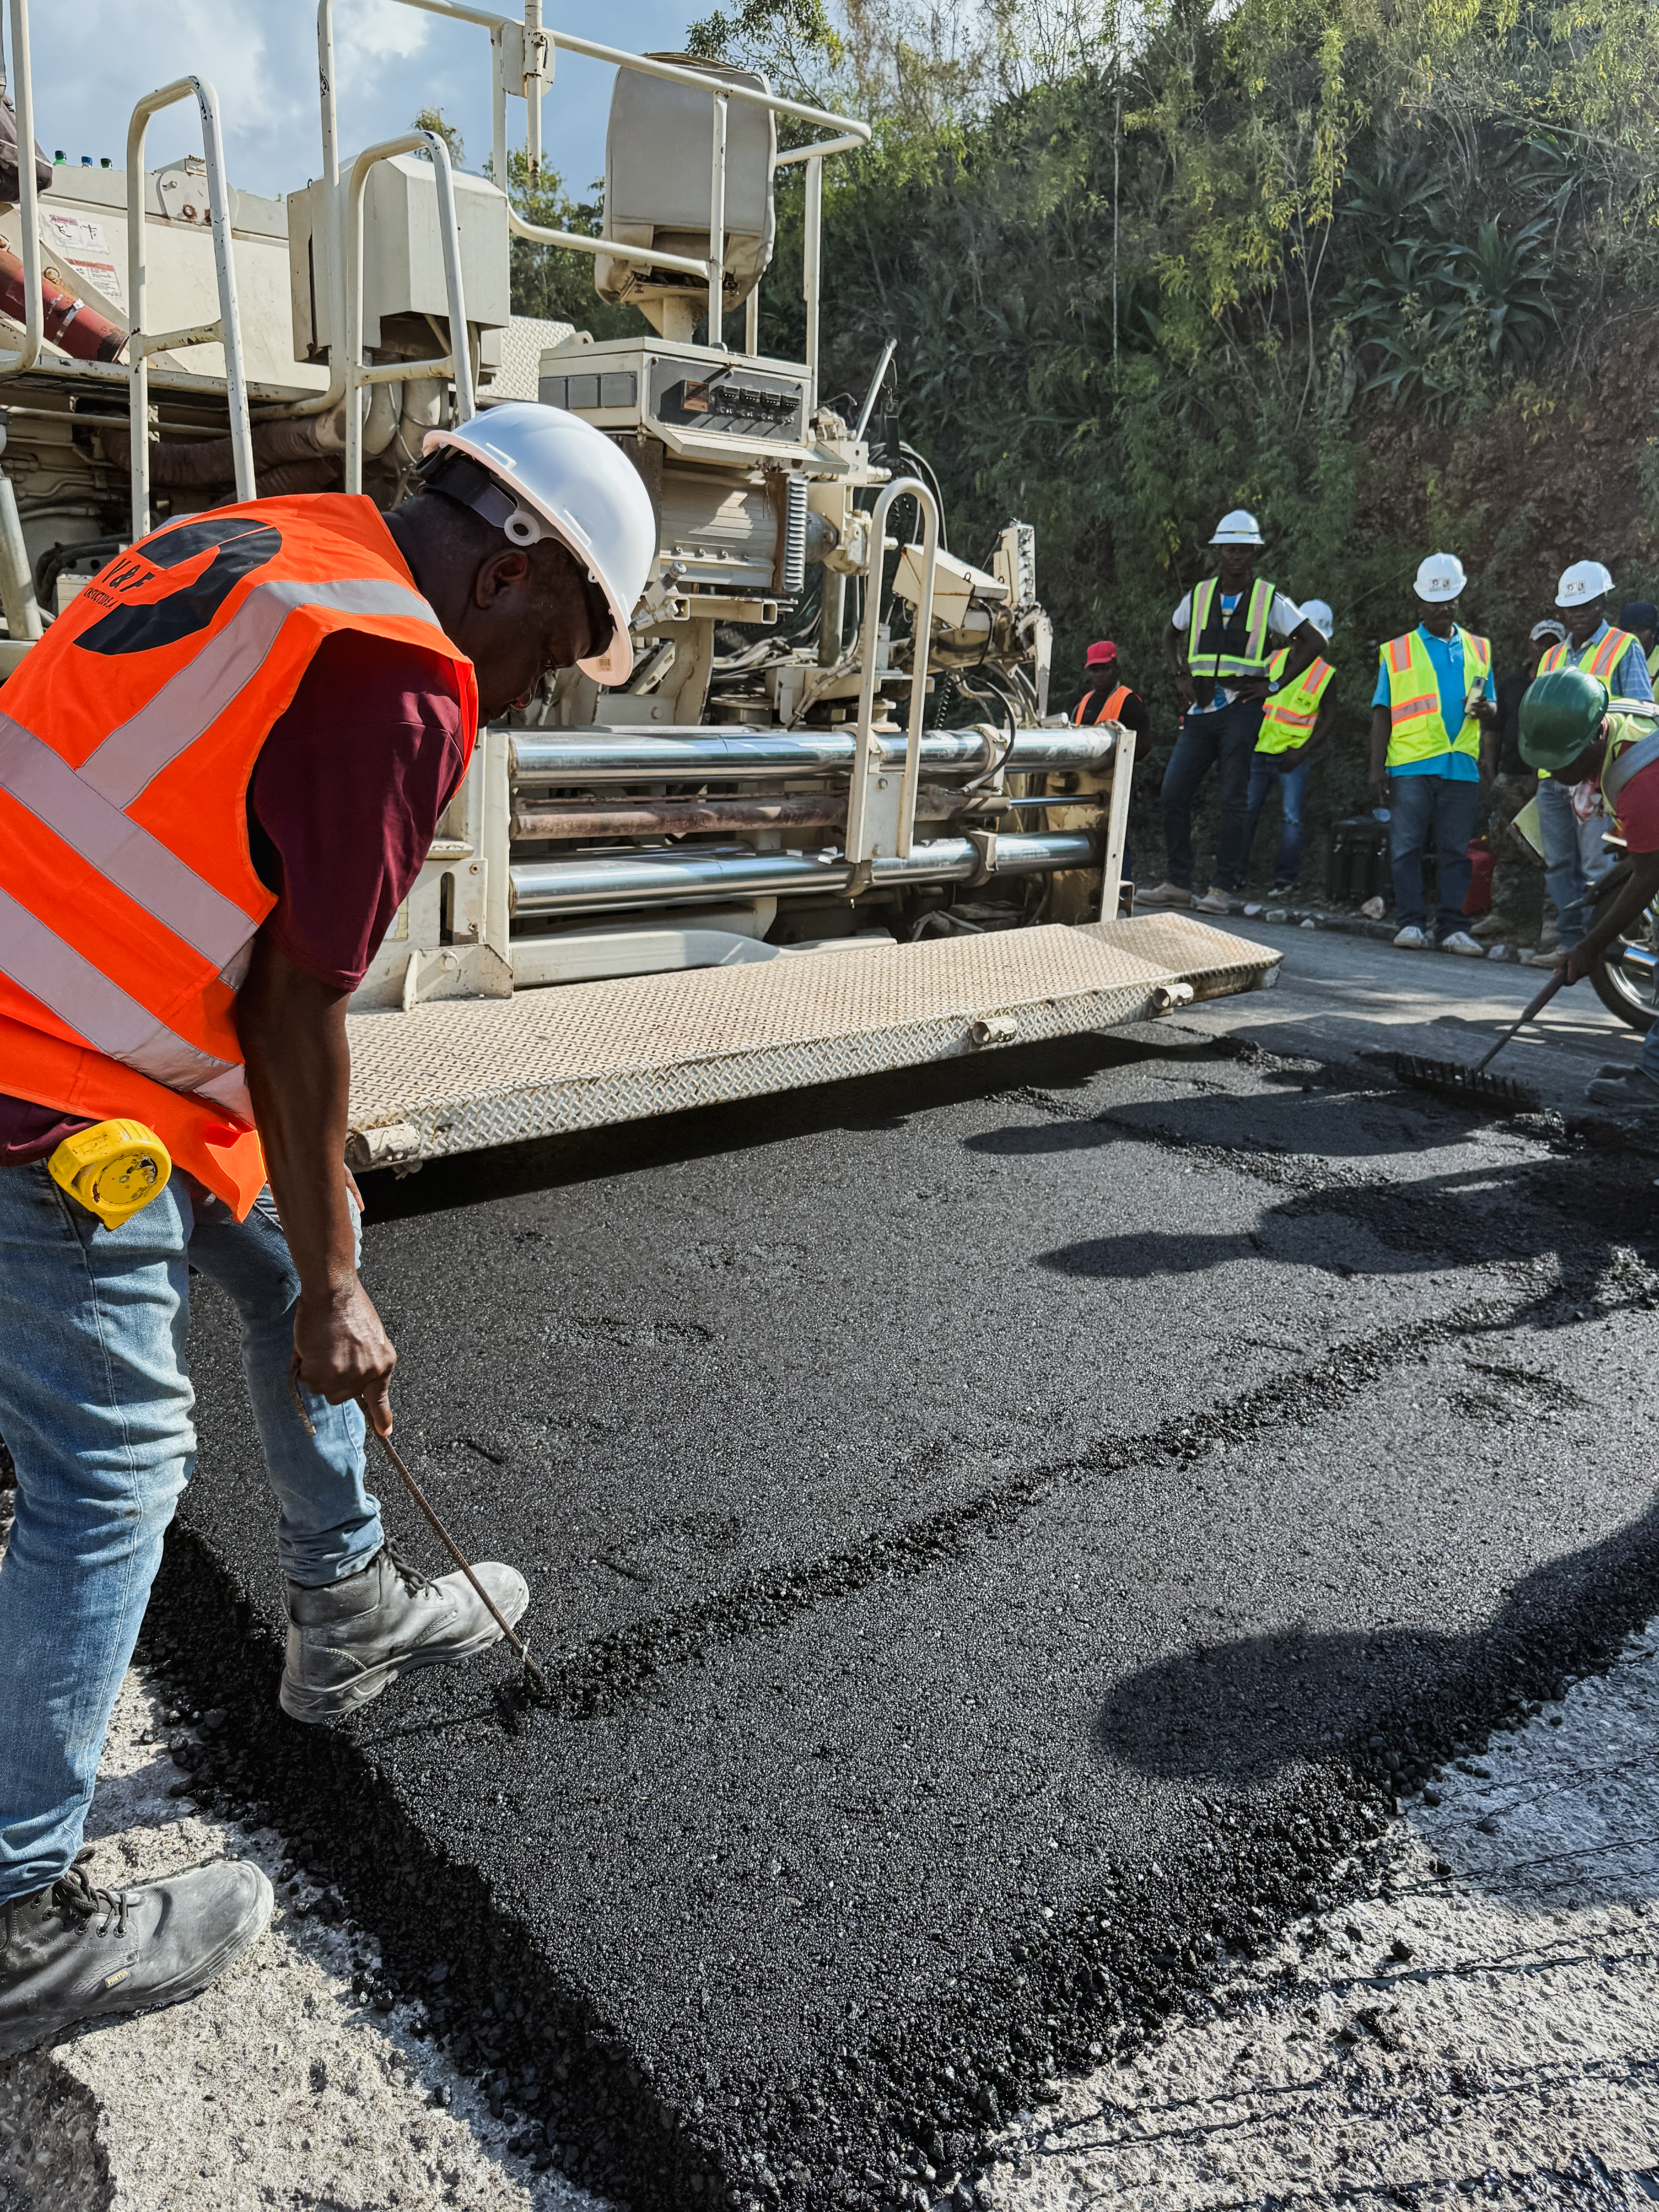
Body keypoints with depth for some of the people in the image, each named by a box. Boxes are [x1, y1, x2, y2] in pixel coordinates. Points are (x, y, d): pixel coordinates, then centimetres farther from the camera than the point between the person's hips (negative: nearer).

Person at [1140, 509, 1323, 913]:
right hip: (1200, 709, 4)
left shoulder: (1270, 600, 3)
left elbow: (1312, 641, 3)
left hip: (1241, 709, -4)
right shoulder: (1199, 595, 12)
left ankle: (1223, 888, 2)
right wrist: (1180, 676, 10)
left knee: (1234, 801, -2)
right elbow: (1172, 636, 27)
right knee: (1174, 792, -2)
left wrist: (1275, 685, -6)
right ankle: (1177, 884, 7)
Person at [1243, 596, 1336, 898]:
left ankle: (1285, 879, 2)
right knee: (1246, 811, 2)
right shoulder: (1275, 658, 9)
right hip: (1259, 750, 2)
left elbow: (1326, 718, 2)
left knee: (1291, 817, -5)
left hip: (1292, 756, -2)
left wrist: (1303, 750, -10)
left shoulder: (1325, 674, 2)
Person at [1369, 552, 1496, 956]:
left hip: (1461, 767, 2)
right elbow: (1382, 713, 7)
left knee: (1455, 850, 2)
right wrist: (1376, 769, -3)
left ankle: (1450, 926, 7)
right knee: (1407, 847, -4)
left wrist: (1485, 709, -4)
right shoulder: (1397, 651, 10)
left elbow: (1492, 714, 21)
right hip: (1410, 765, -2)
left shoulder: (1478, 650, 17)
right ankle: (1411, 923, 1)